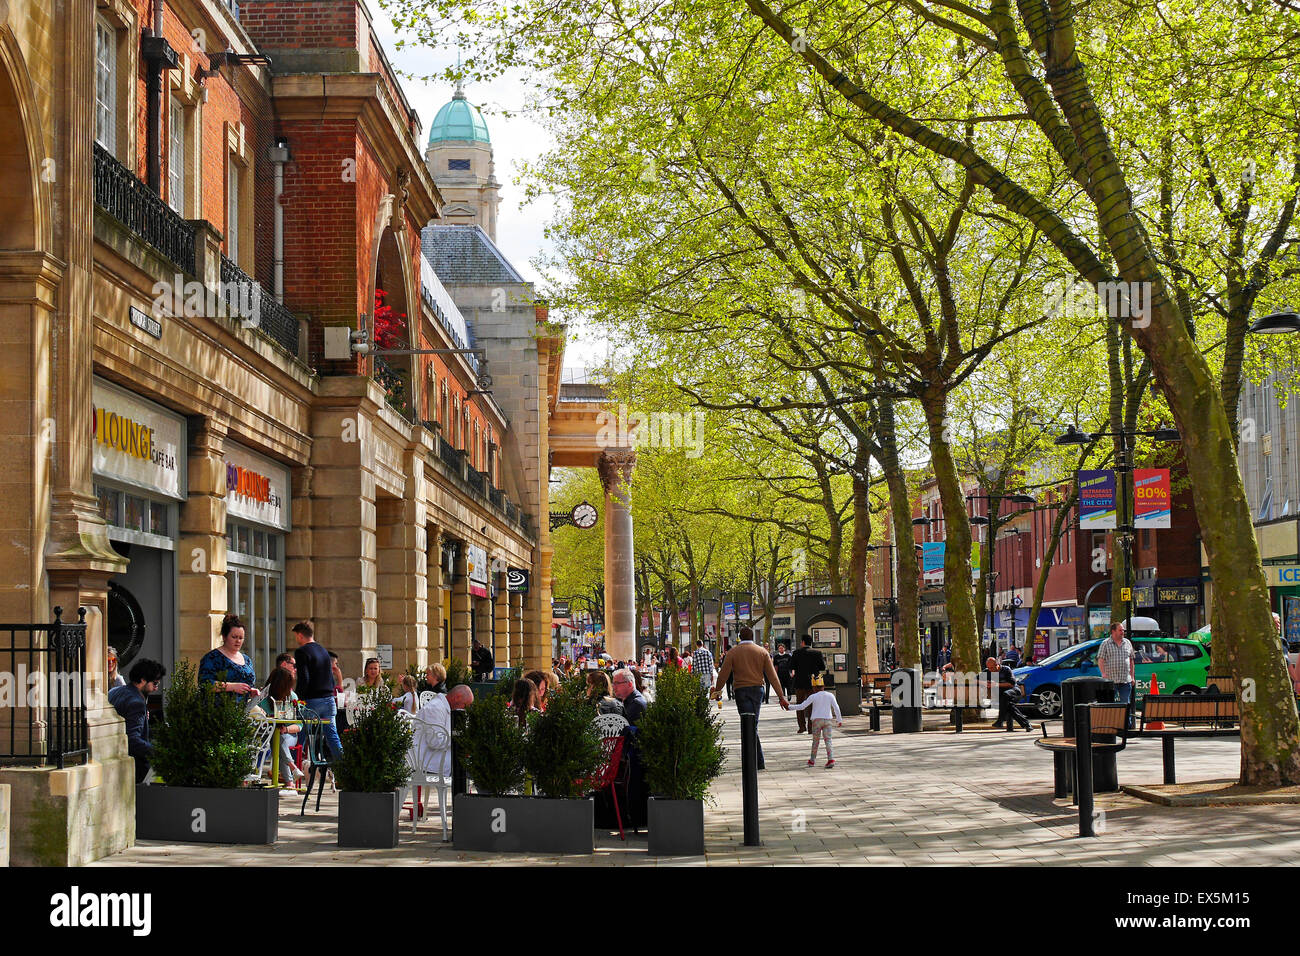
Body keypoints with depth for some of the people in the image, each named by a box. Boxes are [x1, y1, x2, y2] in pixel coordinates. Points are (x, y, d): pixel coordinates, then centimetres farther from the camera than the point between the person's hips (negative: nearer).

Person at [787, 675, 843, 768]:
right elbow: (836, 708, 4)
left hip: (816, 720, -2)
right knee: (828, 739, 1)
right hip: (827, 719, 2)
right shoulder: (830, 695, 4)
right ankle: (831, 759, -14)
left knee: (815, 740, 9)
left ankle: (812, 760, 18)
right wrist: (839, 720, 12)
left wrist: (790, 707, 6)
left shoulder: (813, 696, -4)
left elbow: (802, 706, -5)